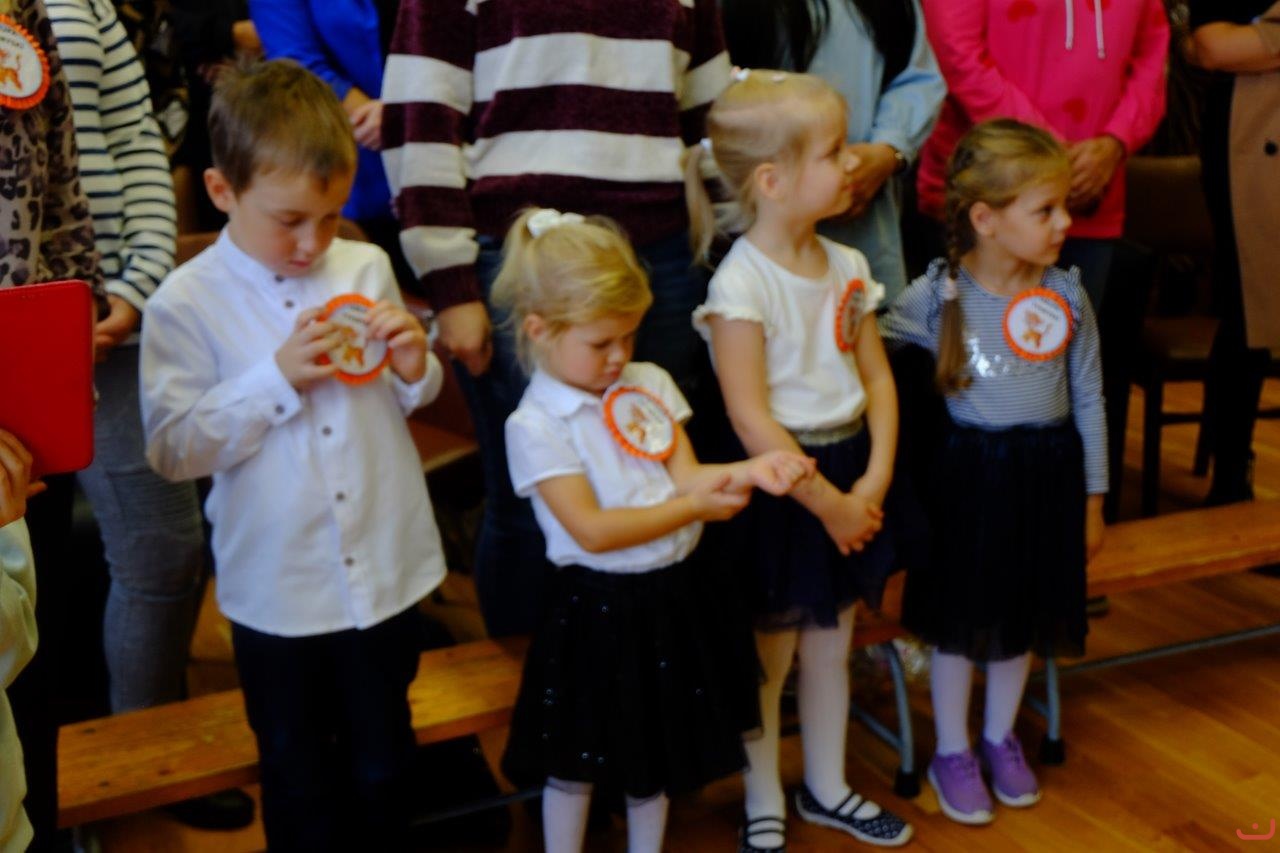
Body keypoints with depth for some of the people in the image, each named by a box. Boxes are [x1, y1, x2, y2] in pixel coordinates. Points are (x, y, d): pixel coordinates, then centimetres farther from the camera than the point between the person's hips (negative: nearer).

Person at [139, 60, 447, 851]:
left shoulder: (368, 268, -3)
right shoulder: (187, 303, -10)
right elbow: (172, 448, -14)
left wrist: (415, 367, -12)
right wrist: (277, 379, -22)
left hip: (385, 572, 2)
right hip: (277, 592, -2)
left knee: (384, 763, 20)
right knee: (299, 783, 17)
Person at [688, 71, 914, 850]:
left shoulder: (847, 266, 4)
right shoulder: (742, 282, -18)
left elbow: (878, 378, 6)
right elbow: (750, 418, -20)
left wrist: (874, 478, -6)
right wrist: (827, 502, -16)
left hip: (849, 470, 7)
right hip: (781, 484, -6)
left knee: (831, 642, 19)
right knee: (769, 654, 8)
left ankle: (827, 787, 37)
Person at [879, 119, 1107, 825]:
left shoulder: (1067, 295, -6)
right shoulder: (937, 297, -14)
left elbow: (1088, 398, 3)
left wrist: (1091, 495, 6)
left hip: (1049, 470, 3)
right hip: (972, 470, -3)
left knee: (1025, 615, 18)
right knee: (961, 620, 10)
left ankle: (1000, 739, 40)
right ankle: (951, 754, 29)